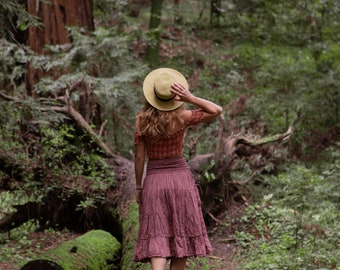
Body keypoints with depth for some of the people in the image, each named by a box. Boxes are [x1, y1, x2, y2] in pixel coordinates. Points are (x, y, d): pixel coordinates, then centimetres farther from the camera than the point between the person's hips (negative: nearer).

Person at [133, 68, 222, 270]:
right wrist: (190, 98, -13)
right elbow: (217, 111, -5)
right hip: (180, 177, -1)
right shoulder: (182, 117, -9)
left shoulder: (143, 120, -5)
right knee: (181, 237, 11)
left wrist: (138, 187, 9)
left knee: (157, 238, -2)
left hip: (154, 180, 1)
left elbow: (139, 157, -1)